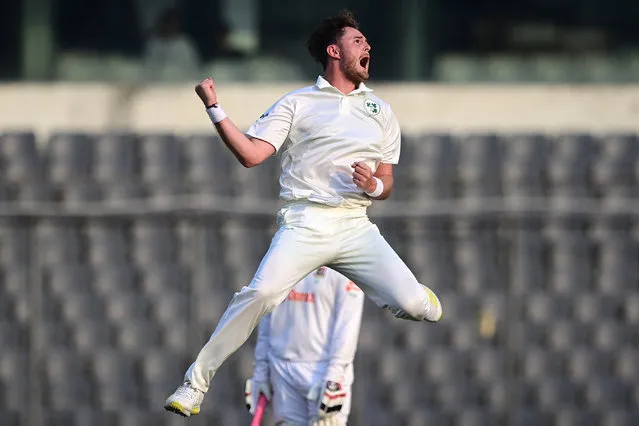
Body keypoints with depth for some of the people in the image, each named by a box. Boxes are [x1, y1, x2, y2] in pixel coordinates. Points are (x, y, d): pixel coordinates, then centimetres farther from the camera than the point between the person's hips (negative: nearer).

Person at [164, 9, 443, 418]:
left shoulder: (381, 111, 19)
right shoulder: (297, 104, 9)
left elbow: (387, 184, 21)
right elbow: (251, 154, -1)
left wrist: (374, 186, -2)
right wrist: (215, 109, -10)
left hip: (356, 227, 3)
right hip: (305, 225, -3)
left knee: (420, 308, -15)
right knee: (260, 294, -29)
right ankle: (194, 385, -19)